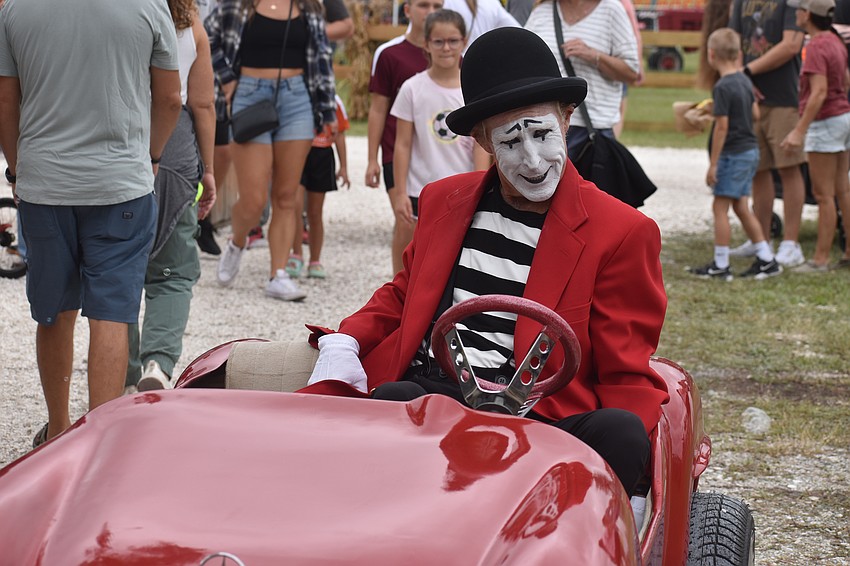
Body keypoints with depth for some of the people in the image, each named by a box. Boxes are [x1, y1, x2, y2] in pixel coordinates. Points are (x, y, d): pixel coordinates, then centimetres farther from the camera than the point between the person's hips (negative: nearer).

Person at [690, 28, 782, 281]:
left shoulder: (723, 87, -18)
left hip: (733, 153, -9)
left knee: (720, 208, -1)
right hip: (751, 149, 9)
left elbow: (722, 126, -19)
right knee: (741, 207, 15)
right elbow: (756, 114, 14)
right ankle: (767, 260, 16)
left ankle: (720, 266, 1)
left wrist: (713, 164, -15)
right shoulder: (745, 81, 7)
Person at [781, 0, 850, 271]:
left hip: (825, 123, -9)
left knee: (823, 195, -5)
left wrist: (799, 131, -27)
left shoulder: (816, 48, -19)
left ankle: (821, 258, -2)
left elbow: (819, 93, -26)